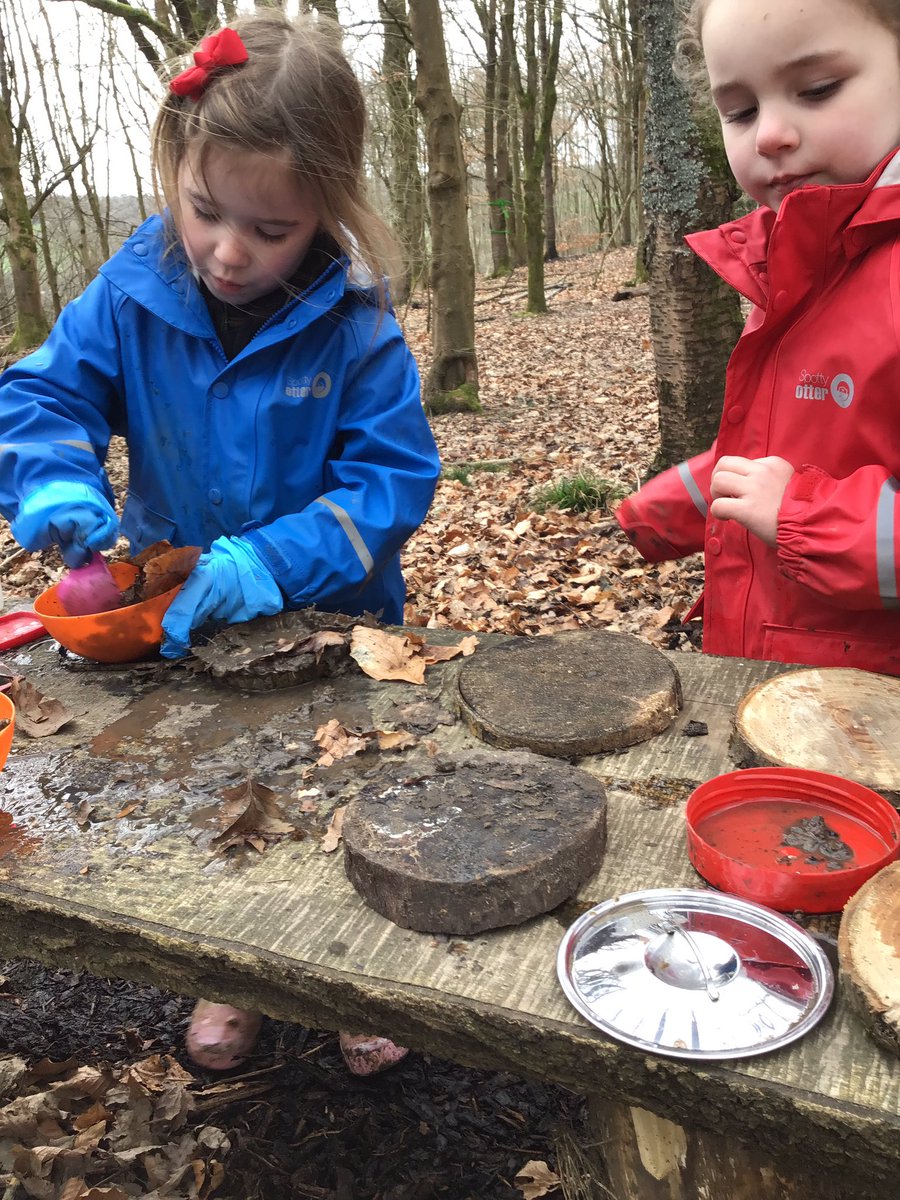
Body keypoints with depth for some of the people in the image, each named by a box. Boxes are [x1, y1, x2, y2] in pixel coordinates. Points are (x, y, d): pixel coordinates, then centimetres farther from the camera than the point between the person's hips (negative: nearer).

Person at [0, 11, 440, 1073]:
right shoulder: (135, 289, -13)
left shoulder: (353, 326, -21)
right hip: (175, 624, 3)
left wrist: (269, 563, -33)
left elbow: (395, 477, -22)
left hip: (326, 628, -3)